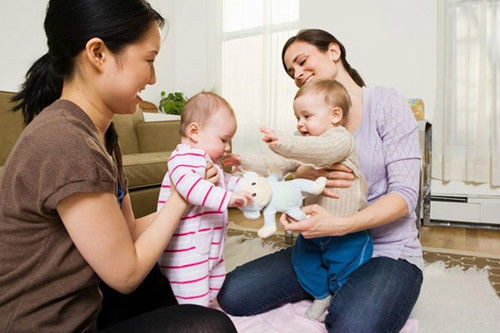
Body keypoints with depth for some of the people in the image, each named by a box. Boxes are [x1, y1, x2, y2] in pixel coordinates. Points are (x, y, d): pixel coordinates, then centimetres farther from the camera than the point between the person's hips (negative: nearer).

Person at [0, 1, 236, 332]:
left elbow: (127, 231, 2)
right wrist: (180, 198, -12)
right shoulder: (66, 143, -29)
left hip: (77, 306, 9)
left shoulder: (98, 131, -1)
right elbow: (126, 274, -20)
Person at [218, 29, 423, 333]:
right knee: (232, 294, -8)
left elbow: (405, 194, -14)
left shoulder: (386, 104, -7)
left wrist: (341, 225, -30)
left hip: (387, 252, -4)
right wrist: (304, 177, -23)